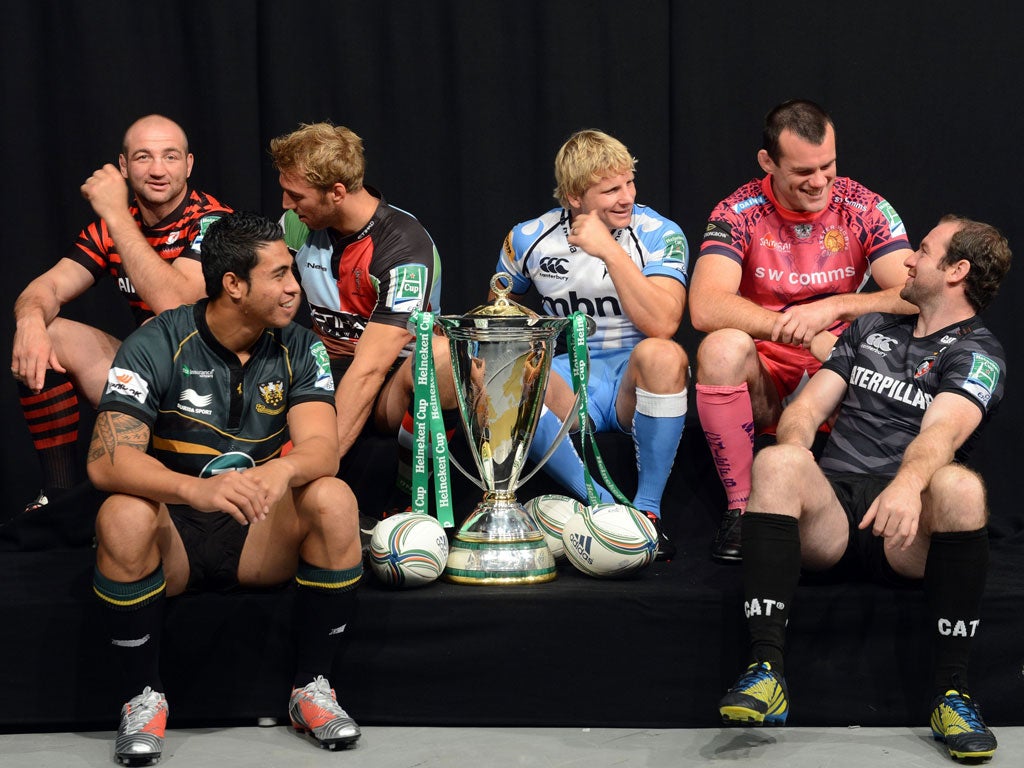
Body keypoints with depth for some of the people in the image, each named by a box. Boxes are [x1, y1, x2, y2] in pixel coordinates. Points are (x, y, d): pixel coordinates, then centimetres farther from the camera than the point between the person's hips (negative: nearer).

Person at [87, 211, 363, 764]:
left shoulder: (299, 350, 0)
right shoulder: (156, 346, -11)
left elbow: (322, 447, -15)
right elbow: (106, 460, -23)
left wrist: (282, 470, -41)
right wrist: (197, 490, -43)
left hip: (263, 534, 2)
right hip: (173, 534, -2)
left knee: (334, 500, -26)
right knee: (123, 516, -34)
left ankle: (312, 688, -12)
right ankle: (144, 696, -14)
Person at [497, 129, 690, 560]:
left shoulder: (659, 235, -8)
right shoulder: (529, 240, 1)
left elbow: (663, 326, -23)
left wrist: (611, 251, -26)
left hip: (635, 384, -2)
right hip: (569, 386, 2)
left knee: (662, 355, -37)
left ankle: (648, 507, -21)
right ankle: (604, 505, -25)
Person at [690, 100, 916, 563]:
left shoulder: (864, 209, -5)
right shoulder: (739, 214, -10)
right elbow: (705, 308, -25)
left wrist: (833, 307, -28)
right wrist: (811, 336, -30)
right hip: (762, 378, -1)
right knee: (722, 348, -33)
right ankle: (740, 506, -19)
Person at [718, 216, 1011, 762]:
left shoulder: (977, 356, 8)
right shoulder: (871, 328, 26)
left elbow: (943, 430, -13)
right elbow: (807, 407, 19)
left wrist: (909, 482, -36)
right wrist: (792, 450, -7)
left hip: (906, 532, -3)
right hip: (827, 515, 3)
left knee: (960, 485, -35)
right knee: (776, 462, -28)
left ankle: (951, 692, -29)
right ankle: (766, 672, -37)